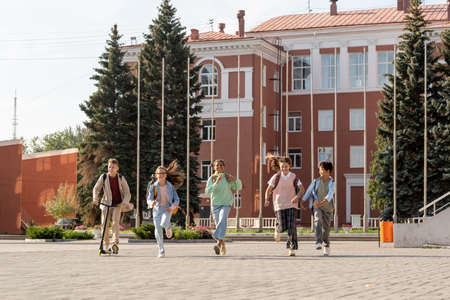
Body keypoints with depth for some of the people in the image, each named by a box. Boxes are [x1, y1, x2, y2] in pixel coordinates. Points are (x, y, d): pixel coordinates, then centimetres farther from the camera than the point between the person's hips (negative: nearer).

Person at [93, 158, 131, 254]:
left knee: (115, 222, -19)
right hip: (106, 203, 1)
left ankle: (115, 243, -26)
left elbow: (127, 192, 0)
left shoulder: (121, 178, -3)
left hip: (117, 204, -1)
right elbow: (96, 188, 6)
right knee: (104, 224, -4)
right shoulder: (103, 177, -2)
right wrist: (95, 198, -13)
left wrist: (125, 202, -17)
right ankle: (106, 247, 5)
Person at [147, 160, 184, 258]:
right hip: (157, 209, 1)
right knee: (158, 231, -4)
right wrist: (151, 203, -34)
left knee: (164, 223, -30)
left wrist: (172, 207, -16)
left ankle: (168, 228, 9)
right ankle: (161, 251, 10)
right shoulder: (153, 187, -1)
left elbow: (176, 200, 4)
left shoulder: (170, 186, 0)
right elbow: (149, 199, -9)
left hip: (167, 209, -1)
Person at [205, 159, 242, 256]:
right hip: (215, 204, 2)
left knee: (222, 219, -27)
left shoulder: (228, 177, 0)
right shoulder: (211, 178, -1)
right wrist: (216, 183, -24)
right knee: (218, 224, 9)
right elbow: (207, 191, -13)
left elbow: (238, 187, 6)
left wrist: (236, 180, -14)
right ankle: (222, 244, 31)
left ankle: (218, 243, -36)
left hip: (226, 203, -2)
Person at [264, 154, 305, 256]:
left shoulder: (294, 177, 0)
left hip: (291, 204, 0)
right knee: (283, 227, -8)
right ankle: (277, 229, 31)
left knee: (291, 226, -11)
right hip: (279, 205, 0)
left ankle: (292, 248, -9)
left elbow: (302, 189, -5)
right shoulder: (276, 177, -1)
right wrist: (267, 200, -14)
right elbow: (268, 190, 3)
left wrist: (297, 197, -24)